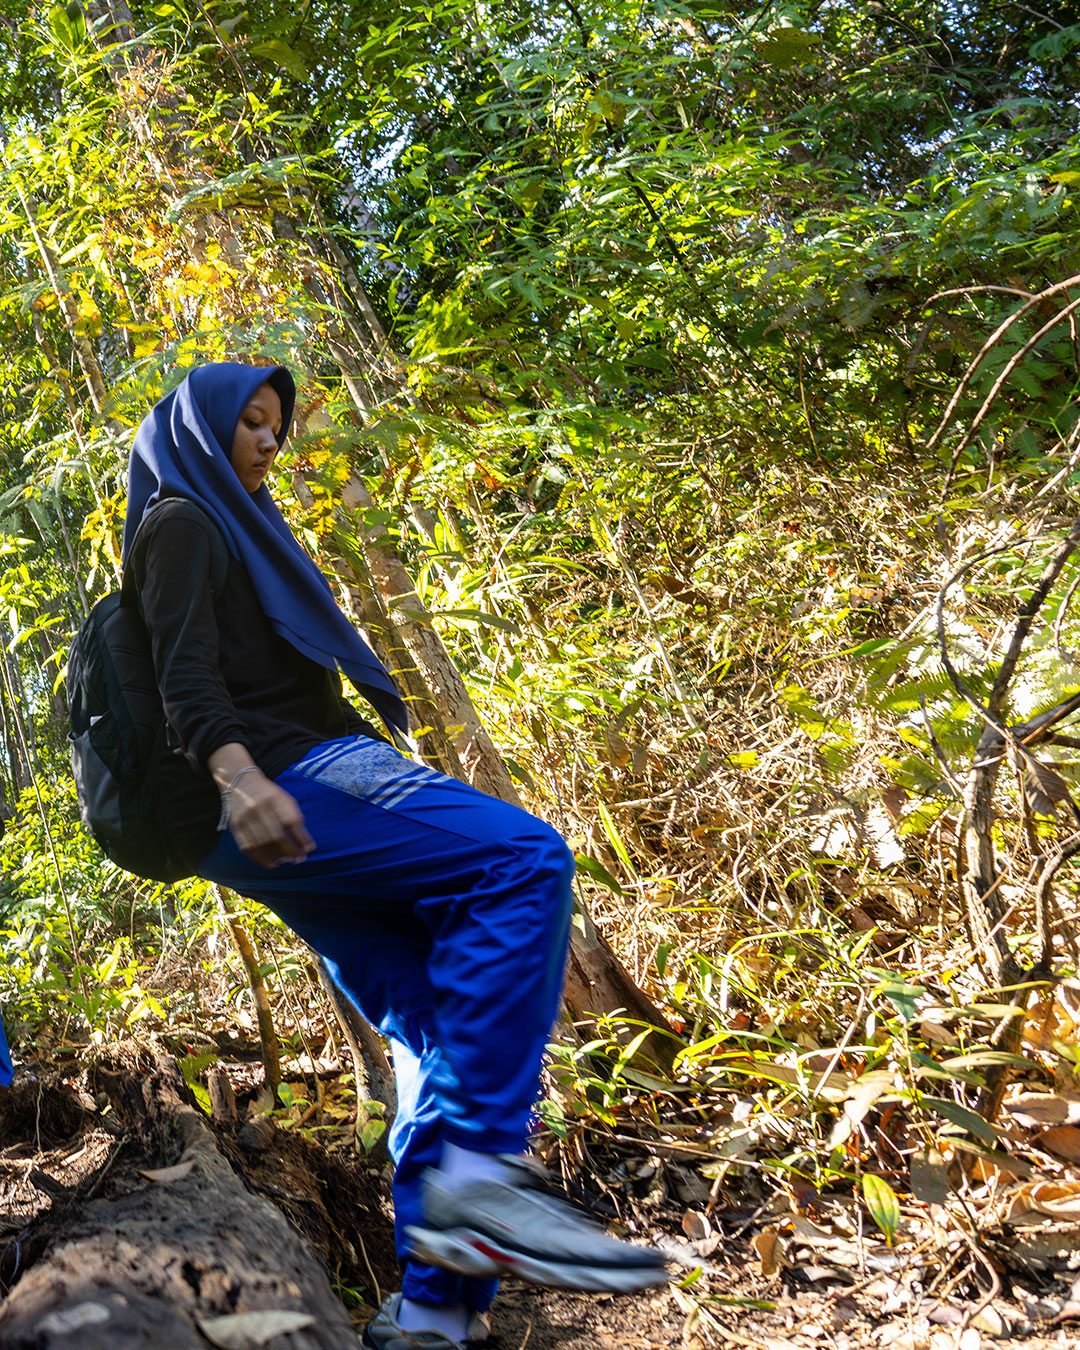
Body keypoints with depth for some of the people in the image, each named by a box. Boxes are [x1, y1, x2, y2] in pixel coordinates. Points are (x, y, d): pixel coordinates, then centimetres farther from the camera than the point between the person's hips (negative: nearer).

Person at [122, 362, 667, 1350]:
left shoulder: (230, 531, 33)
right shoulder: (182, 521, 4)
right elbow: (185, 674, -14)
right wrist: (233, 771, -32)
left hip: (294, 788, 10)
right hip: (273, 790, -10)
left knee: (446, 1030, 1)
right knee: (523, 860, -26)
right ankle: (476, 1176, -28)